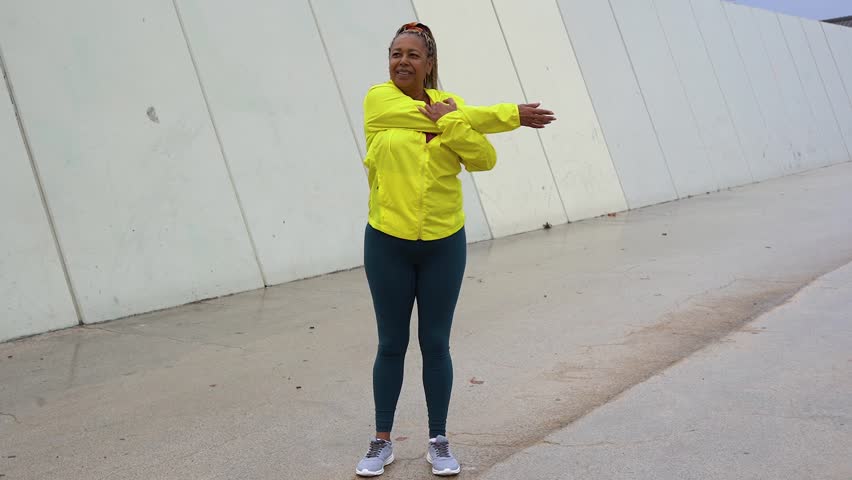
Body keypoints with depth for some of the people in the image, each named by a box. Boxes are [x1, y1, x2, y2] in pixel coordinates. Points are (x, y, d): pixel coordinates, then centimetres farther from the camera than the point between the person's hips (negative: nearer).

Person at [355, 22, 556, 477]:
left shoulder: (449, 104, 2)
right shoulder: (379, 100, -6)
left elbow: (484, 160, -7)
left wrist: (451, 122, -21)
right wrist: (511, 114, -5)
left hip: (444, 244, 2)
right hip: (388, 243, -1)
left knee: (436, 345, 10)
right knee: (391, 344, 9)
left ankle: (439, 442, 24)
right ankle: (382, 442, 24)